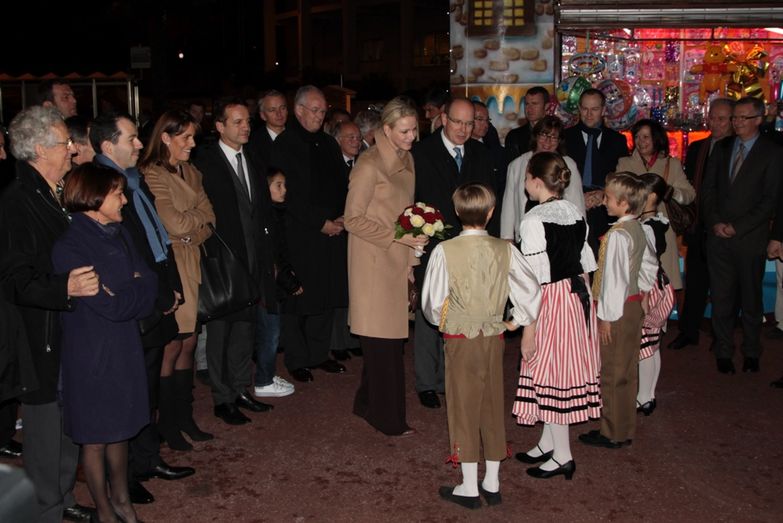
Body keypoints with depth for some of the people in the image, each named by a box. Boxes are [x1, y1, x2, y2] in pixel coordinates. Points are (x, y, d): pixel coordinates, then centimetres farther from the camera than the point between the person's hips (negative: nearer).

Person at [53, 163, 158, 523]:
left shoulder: (119, 235, 6)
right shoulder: (69, 247, -18)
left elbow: (150, 284, 0)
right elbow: (112, 306, -22)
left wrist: (124, 291, -18)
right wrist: (136, 287, -5)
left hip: (125, 349, 6)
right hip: (92, 355, -6)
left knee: (119, 430, 19)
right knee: (95, 438, 10)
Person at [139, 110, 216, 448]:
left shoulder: (190, 172, 12)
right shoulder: (152, 175, -12)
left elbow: (209, 219, 7)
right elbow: (176, 224, -19)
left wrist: (192, 234, -12)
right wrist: (200, 213, -2)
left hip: (192, 264, 7)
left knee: (189, 343, 10)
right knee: (171, 347, -1)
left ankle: (184, 416, 22)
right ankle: (167, 424, 13)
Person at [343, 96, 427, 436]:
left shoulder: (406, 159, 11)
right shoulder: (369, 165, -14)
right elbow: (353, 219, -14)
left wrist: (410, 258, 13)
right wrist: (397, 236, -17)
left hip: (397, 262, 8)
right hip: (374, 263, -7)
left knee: (390, 338, 11)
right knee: (383, 340, 0)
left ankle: (368, 403, 27)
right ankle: (388, 419, 12)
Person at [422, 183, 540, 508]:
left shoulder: (445, 251, -14)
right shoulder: (505, 250, -6)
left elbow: (432, 303, -10)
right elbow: (533, 291, -7)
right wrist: (516, 321, 8)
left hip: (460, 341, -3)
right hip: (494, 338, 3)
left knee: (464, 409, 7)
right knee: (493, 408, 13)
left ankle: (469, 488, 15)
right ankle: (492, 484, 23)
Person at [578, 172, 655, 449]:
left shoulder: (617, 235, -22)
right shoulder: (637, 229, 6)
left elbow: (614, 278, -22)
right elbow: (649, 266, 17)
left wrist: (606, 317, -18)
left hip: (617, 311, -9)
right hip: (634, 305, 9)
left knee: (612, 373, 3)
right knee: (628, 370, 17)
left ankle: (613, 434, 14)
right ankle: (626, 428, 29)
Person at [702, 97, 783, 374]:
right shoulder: (721, 147, 11)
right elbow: (708, 188, 10)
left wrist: (737, 227, -12)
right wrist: (715, 222, -4)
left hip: (750, 238, -3)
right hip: (718, 236, 3)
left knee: (751, 299, 7)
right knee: (721, 297, 5)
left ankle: (751, 353, 22)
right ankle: (723, 352, 16)